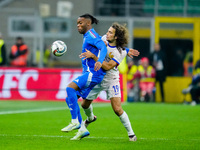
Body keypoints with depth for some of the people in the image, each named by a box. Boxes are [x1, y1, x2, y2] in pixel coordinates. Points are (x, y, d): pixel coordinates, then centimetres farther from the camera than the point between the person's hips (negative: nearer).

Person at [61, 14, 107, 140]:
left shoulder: (92, 35, -8)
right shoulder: (87, 36, 22)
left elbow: (103, 47, -23)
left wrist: (99, 61, -40)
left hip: (94, 73, -10)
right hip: (88, 73, 10)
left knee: (70, 88, -27)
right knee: (69, 99, 5)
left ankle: (75, 121, -25)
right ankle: (82, 129, 7)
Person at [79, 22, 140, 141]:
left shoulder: (121, 52, -23)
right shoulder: (104, 39, -7)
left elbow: (108, 66, -32)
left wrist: (93, 56, -34)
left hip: (111, 80, -6)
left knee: (117, 109, -16)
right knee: (85, 104, 13)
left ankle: (131, 133, 0)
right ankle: (90, 118, 49)